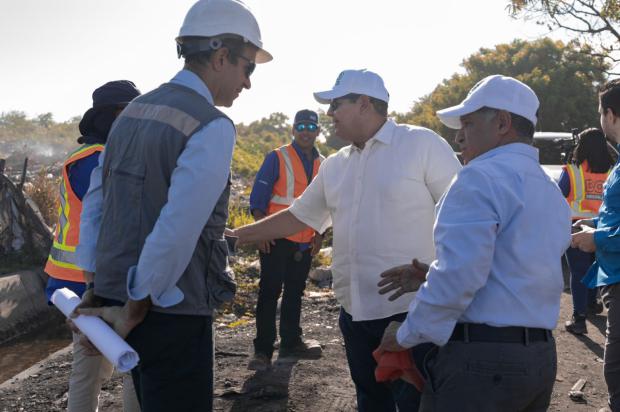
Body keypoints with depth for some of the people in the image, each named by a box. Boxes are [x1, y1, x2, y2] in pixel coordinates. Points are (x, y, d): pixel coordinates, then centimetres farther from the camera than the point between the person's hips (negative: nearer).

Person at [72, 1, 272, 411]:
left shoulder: (133, 111, 11)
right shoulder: (213, 126, -16)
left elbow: (94, 203, 13)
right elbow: (177, 231, -23)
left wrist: (101, 290, 15)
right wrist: (135, 309, -12)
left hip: (113, 294, 8)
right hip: (170, 312, -8)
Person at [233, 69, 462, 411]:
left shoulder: (422, 144, -7)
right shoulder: (334, 167, 13)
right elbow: (298, 216, 20)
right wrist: (237, 236, 16)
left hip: (411, 310, -7)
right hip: (356, 312, 7)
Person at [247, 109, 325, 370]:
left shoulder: (323, 165, 9)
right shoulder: (277, 158, -6)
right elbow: (258, 196, -9)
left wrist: (320, 234, 8)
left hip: (305, 243, 5)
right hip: (277, 240, -5)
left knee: (295, 293, 15)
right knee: (269, 293, -3)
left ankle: (291, 342, 27)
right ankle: (263, 350, 1)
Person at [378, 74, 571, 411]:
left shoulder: (481, 178, -13)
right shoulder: (552, 192, 15)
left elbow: (459, 277, -20)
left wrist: (406, 335, -7)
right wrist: (433, 275, 16)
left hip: (479, 359, -9)